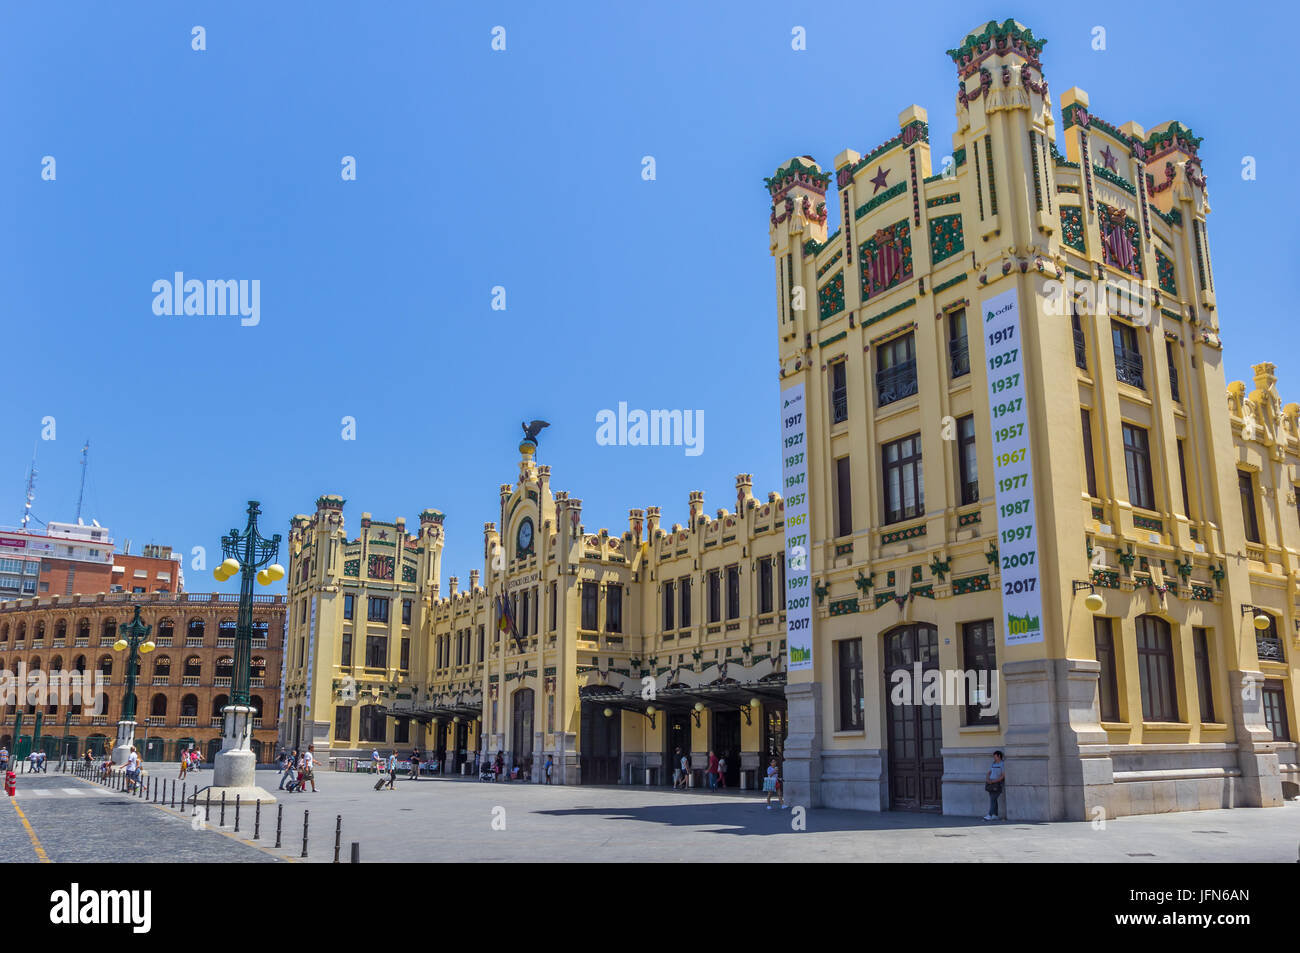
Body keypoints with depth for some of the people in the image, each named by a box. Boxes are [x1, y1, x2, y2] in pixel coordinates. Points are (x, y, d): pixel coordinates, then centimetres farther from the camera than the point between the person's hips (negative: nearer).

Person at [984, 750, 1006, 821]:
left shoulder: (1002, 765, -7)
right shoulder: (992, 764, 16)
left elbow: (1003, 776, -12)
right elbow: (989, 773, 16)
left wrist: (994, 781, -18)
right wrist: (987, 779, -5)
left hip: (998, 784, -7)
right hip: (991, 784, 7)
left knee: (993, 799, -15)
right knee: (993, 799, 5)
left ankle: (990, 815, -20)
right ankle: (995, 815, 9)